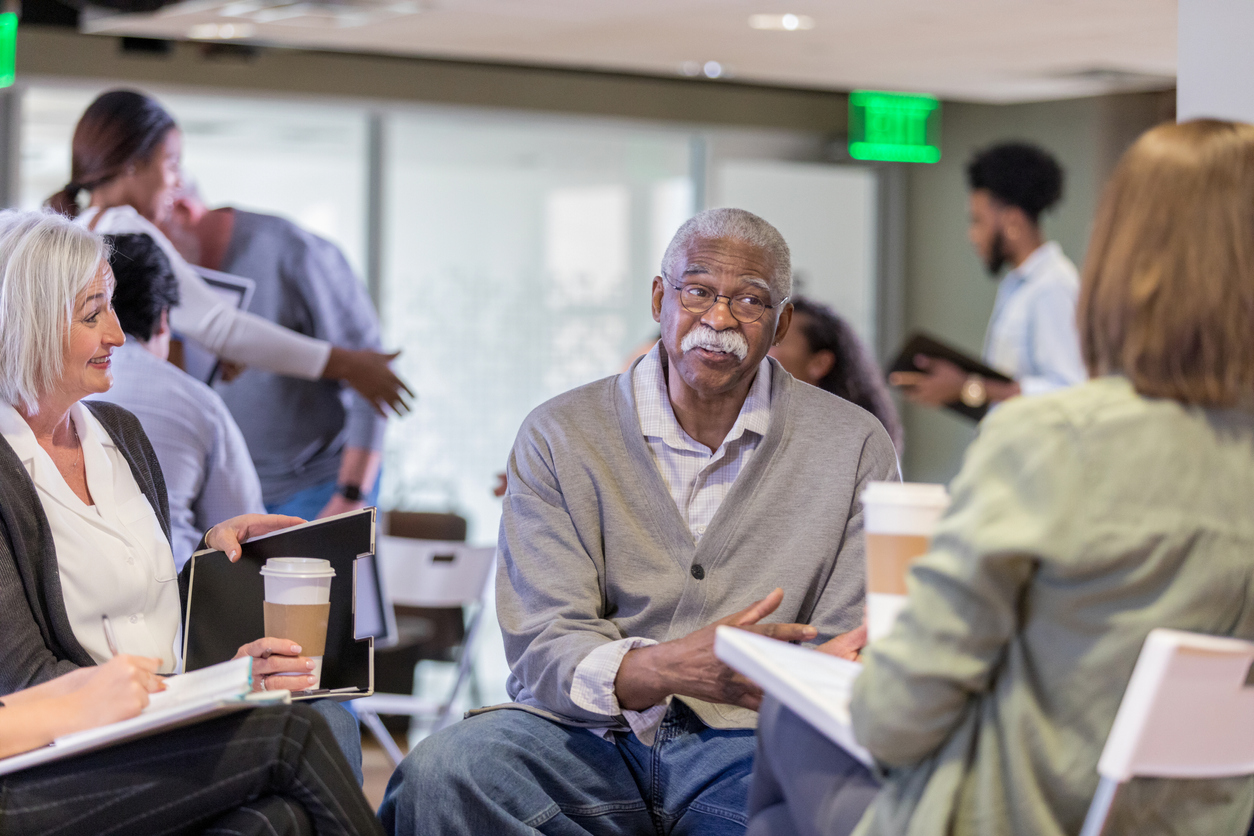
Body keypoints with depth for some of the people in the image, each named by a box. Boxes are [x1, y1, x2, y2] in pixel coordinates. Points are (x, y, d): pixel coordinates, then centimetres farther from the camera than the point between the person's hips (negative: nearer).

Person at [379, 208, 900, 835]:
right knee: (441, 772, -30)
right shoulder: (558, 436, 6)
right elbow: (542, 651, -4)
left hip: (750, 743, -1)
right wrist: (671, 667, -25)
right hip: (592, 738, 1)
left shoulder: (854, 447, 7)